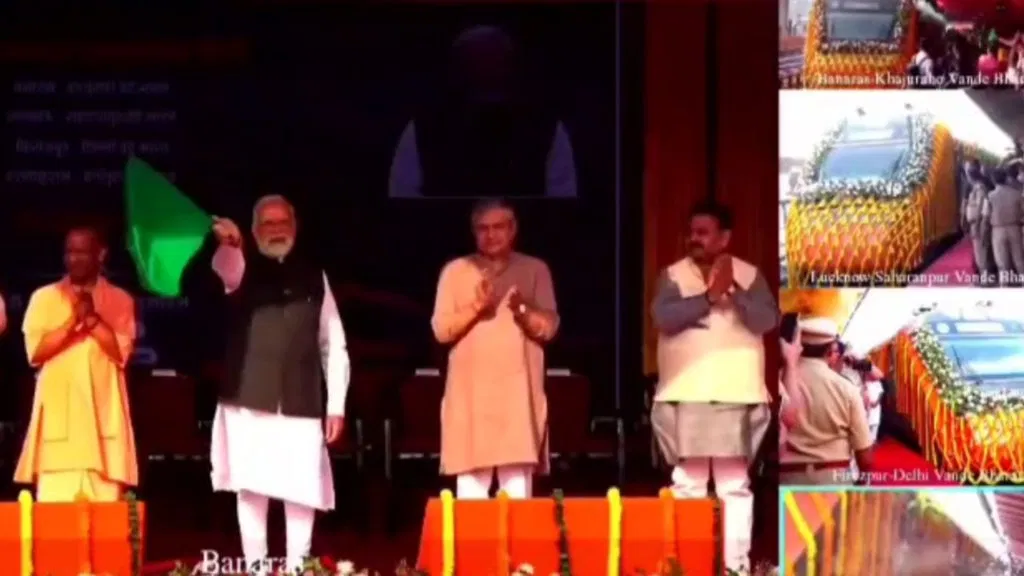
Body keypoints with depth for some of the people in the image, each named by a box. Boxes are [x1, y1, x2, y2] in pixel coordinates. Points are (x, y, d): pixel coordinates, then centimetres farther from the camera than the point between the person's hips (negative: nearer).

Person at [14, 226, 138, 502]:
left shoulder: (120, 300, 10)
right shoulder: (44, 298, 10)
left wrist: (92, 318, -10)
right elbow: (36, 352, -1)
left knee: (104, 506, -5)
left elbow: (121, 352, -1)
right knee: (53, 506, -8)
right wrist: (73, 320, -10)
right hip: (58, 413, 0)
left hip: (102, 413, 0)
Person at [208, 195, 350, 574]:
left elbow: (333, 344, 12)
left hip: (301, 401, 1)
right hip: (250, 398, -1)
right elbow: (228, 275, -18)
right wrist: (229, 244, -41)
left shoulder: (314, 276, 13)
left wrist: (336, 404, 5)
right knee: (250, 488, -3)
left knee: (301, 492, -4)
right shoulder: (243, 268, 8)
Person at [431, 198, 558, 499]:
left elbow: (549, 327, 3)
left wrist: (522, 309, -17)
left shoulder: (535, 269, 9)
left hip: (518, 391, 0)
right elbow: (441, 330, 2)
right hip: (470, 392, 0)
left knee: (518, 484, -6)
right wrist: (475, 307, -14)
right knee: (470, 484, -5)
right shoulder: (455, 271, 8)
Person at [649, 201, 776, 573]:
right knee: (687, 485, 1)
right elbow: (663, 317, -11)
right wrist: (709, 296, -17)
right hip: (686, 394, 0)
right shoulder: (673, 275, 6)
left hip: (736, 394, 0)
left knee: (735, 485, 1)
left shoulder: (750, 275, 6)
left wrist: (733, 291, -18)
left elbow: (767, 320, -7)